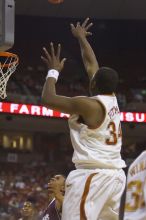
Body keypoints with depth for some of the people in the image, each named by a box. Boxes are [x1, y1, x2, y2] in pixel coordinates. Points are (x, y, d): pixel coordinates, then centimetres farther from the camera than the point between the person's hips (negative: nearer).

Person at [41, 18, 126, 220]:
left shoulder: (88, 104, -12)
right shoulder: (112, 99, 11)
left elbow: (48, 99, -9)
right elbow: (91, 64, 24)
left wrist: (53, 71, 5)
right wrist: (81, 38, 37)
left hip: (94, 175, -9)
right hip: (115, 175, 9)